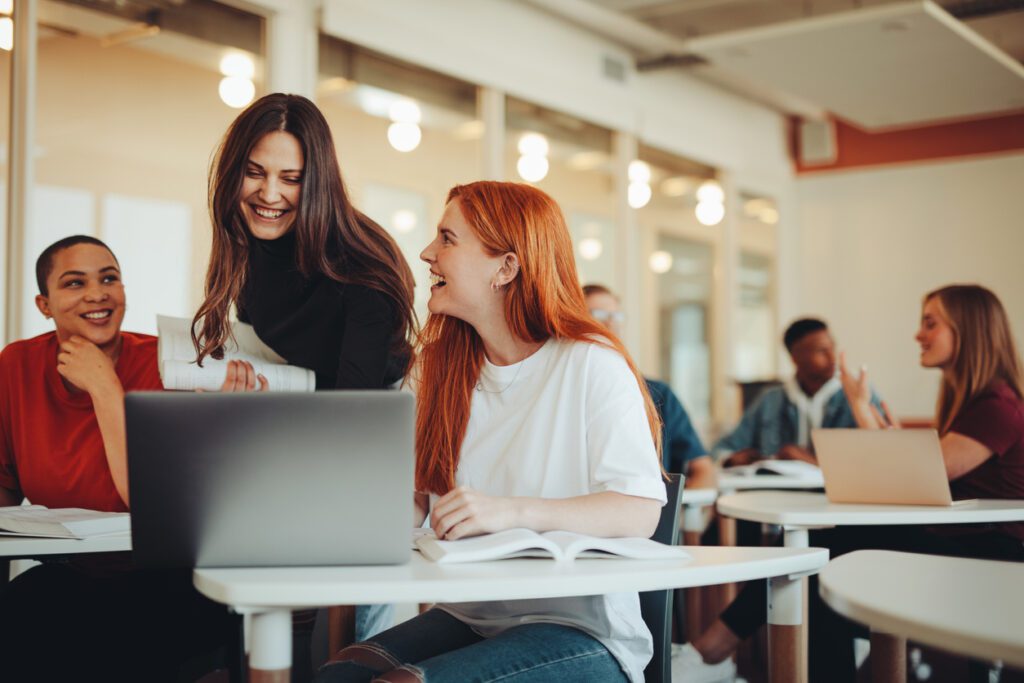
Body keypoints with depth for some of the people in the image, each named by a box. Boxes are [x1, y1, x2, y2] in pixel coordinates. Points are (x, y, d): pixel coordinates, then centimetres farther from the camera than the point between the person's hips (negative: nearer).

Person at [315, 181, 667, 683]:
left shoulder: (591, 365, -8)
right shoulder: (441, 366, 12)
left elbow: (640, 511, -18)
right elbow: (411, 501, 11)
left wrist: (511, 511, -29)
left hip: (581, 632, -5)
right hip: (466, 617, 5)